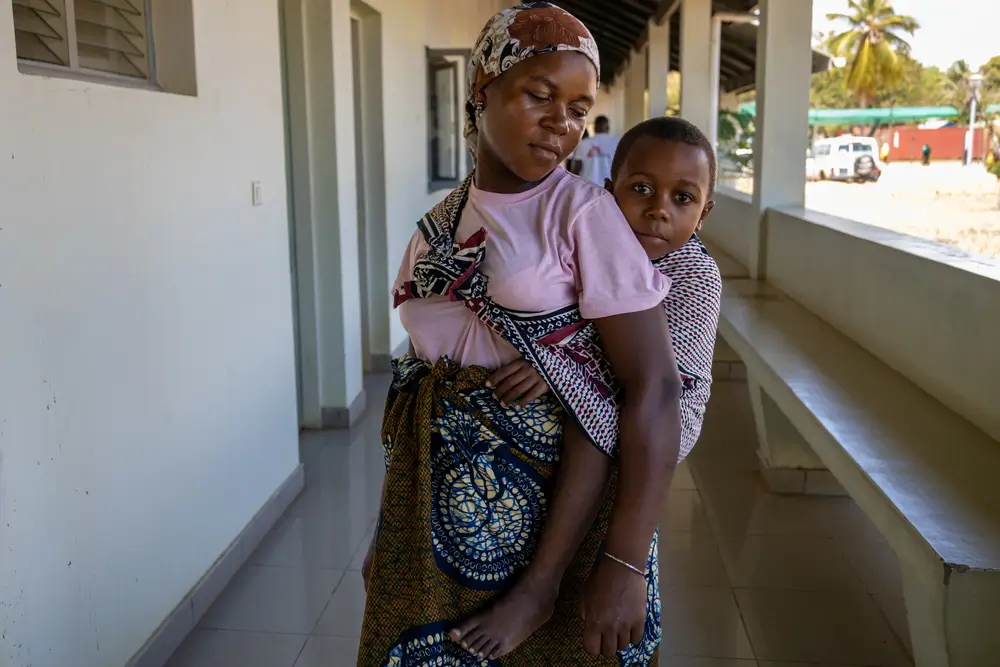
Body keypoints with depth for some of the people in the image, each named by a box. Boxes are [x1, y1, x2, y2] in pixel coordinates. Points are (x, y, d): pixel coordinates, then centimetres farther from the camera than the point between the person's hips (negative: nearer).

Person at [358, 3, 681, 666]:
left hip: (561, 511, -5)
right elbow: (419, 374, 12)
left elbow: (654, 389, -17)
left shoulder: (586, 213, -11)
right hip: (436, 518, 5)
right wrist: (392, 528, 15)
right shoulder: (435, 230, 6)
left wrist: (626, 564, -22)